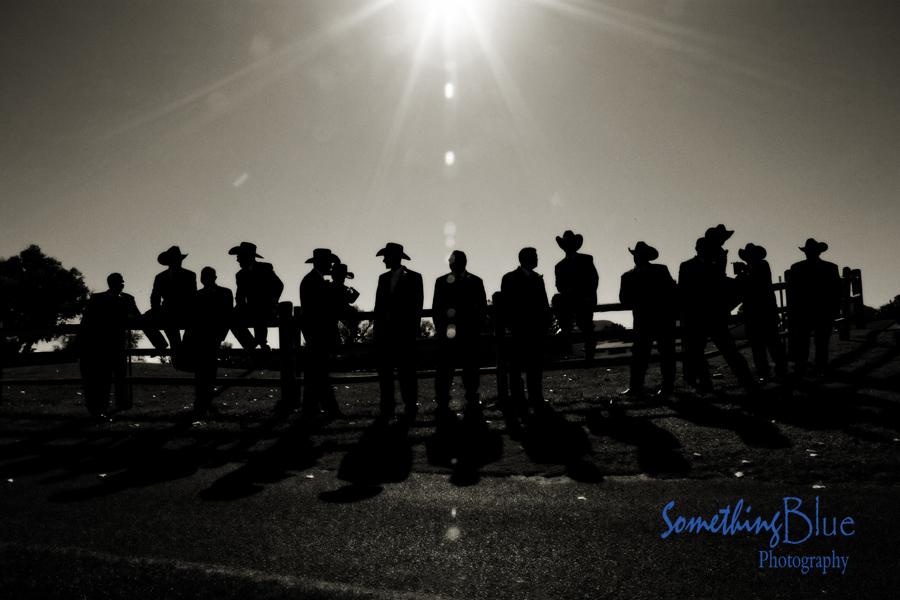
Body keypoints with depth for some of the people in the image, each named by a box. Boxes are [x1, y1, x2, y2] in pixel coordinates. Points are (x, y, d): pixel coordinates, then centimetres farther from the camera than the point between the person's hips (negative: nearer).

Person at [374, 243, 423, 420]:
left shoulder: (413, 277, 0)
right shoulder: (383, 278, 13)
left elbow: (417, 305, -2)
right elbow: (379, 305, 13)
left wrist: (414, 329, -8)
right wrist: (378, 329, 5)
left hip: (404, 331, -5)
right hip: (385, 331, 5)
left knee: (406, 371, -3)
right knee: (385, 370, 4)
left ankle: (411, 406, 4)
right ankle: (387, 407, 9)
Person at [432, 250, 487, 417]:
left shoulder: (476, 282, 10)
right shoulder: (441, 282, 11)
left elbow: (482, 307, 8)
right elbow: (436, 307, 9)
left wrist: (477, 329, 0)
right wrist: (441, 328, -1)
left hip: (470, 332, 0)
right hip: (448, 332, 0)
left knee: (470, 367, 1)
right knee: (444, 367, -4)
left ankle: (472, 401, 10)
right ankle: (443, 404, 1)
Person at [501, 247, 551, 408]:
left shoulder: (538, 278, 16)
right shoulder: (509, 278, 2)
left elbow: (543, 304, 12)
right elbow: (507, 304, -2)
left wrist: (545, 323, 1)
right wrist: (511, 324, -9)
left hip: (536, 327, 4)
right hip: (520, 328, -4)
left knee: (535, 363, 5)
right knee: (518, 363, -1)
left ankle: (536, 397, 9)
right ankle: (517, 398, 2)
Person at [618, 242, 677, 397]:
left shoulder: (661, 271, 5)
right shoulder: (628, 277, 8)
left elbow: (672, 292, 1)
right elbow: (624, 300, 1)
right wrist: (638, 305, -15)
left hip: (664, 318, -1)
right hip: (642, 320, 1)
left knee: (666, 353, 2)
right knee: (639, 353, -4)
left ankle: (668, 386, 8)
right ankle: (635, 387, -2)